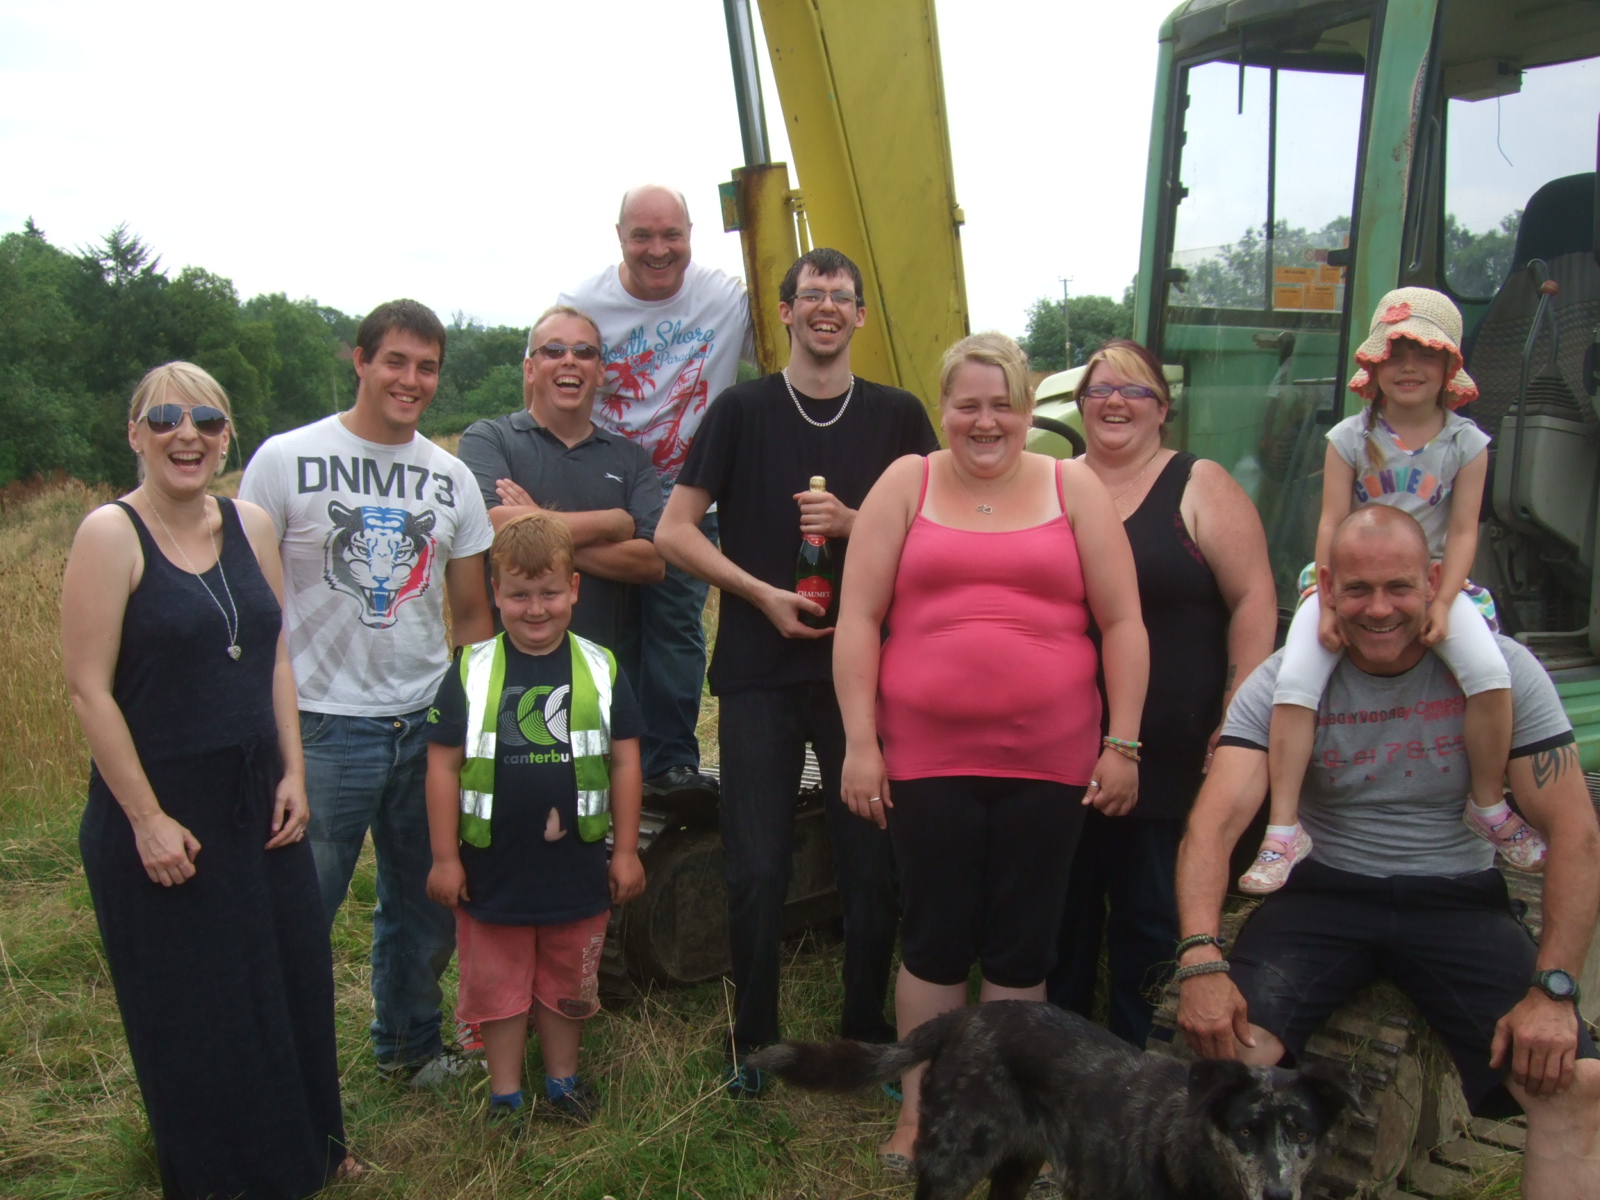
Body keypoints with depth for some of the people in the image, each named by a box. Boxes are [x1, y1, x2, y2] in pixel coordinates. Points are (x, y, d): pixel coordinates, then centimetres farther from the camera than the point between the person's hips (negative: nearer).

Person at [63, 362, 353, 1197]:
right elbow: (88, 689, -15)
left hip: (256, 798, 6)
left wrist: (292, 774, 3)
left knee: (291, 977, 15)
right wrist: (146, 818, -15)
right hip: (157, 806, -6)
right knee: (191, 1005, 9)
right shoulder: (110, 534, -13)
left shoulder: (251, 526, 4)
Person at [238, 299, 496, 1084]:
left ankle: (410, 1044, 37)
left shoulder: (453, 478, 7)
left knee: (427, 902, 16)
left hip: (428, 723, 4)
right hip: (321, 725, -4)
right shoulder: (285, 460, -4)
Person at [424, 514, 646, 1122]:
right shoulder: (471, 673, -6)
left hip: (577, 867, 1)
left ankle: (562, 1078, 37)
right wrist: (445, 857, -5)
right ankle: (505, 1093, 30)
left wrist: (626, 849, 3)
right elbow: (444, 765, -4)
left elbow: (623, 759, 3)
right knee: (498, 986, 13)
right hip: (492, 869, -1)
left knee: (568, 982, 16)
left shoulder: (600, 669, -2)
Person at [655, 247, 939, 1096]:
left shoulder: (898, 416, 7)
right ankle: (753, 1038, 19)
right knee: (757, 868, 2)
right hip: (761, 673, -1)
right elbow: (674, 531, 2)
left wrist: (854, 522, -11)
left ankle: (867, 1028, 24)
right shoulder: (742, 411, 4)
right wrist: (762, 592, -10)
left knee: (873, 861, 6)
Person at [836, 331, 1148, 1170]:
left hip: (1049, 757, 1)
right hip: (926, 756, 0)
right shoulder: (906, 484, 5)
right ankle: (919, 1108, 27)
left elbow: (1122, 624, 5)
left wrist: (1123, 743, 0)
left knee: (1022, 944, 11)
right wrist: (859, 743, -4)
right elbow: (857, 620, 1)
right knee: (933, 937, 9)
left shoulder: (1073, 488, 6)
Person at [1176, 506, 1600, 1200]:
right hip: (1327, 890, 0)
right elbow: (1215, 823, -16)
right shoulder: (1282, 682, -6)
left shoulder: (1501, 670, -5)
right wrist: (1201, 959, -33)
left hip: (1458, 900, 1)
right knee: (1224, 1044, -25)